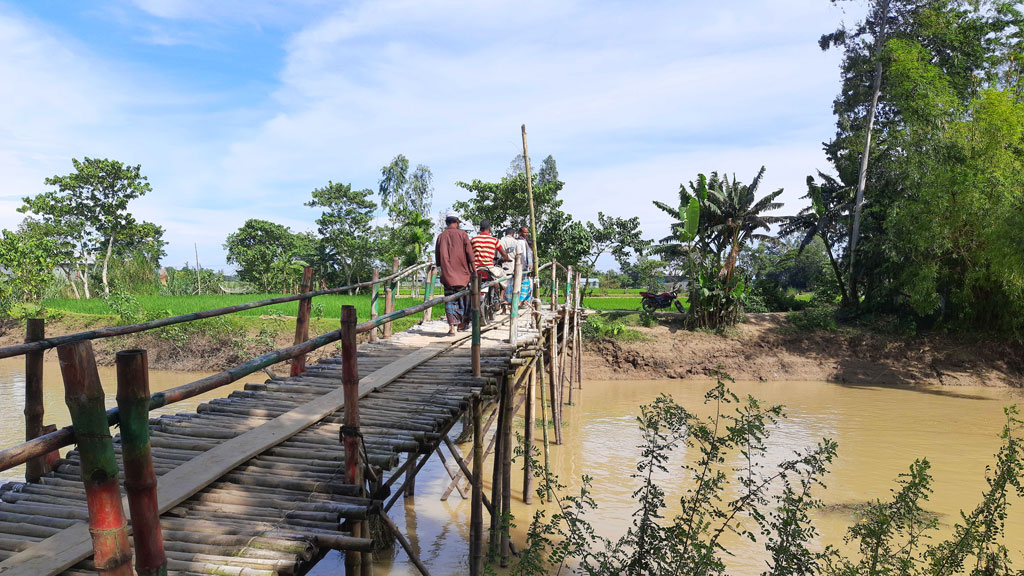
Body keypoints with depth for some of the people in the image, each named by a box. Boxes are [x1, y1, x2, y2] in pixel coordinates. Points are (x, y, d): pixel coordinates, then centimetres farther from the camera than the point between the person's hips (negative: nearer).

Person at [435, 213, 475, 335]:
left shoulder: (441, 236, 5)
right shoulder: (462, 234, -2)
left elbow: (437, 258, 9)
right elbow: (470, 254, -5)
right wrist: (473, 270, 2)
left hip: (447, 274, 2)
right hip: (462, 272, -1)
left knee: (450, 300, 3)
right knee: (463, 299, 13)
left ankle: (452, 326, -6)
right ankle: (463, 323, 19)